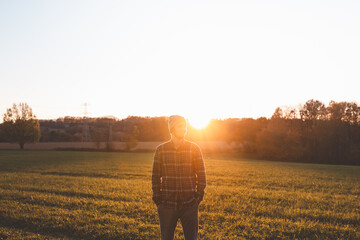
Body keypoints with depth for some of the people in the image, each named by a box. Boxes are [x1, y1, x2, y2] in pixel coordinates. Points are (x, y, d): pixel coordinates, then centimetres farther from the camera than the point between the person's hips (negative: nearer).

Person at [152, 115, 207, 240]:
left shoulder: (194, 148, 1)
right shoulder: (160, 149, 2)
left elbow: (201, 174, 4)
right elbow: (156, 175, 7)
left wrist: (199, 195, -3)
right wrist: (157, 199, 2)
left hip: (189, 204, 0)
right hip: (167, 204, 1)